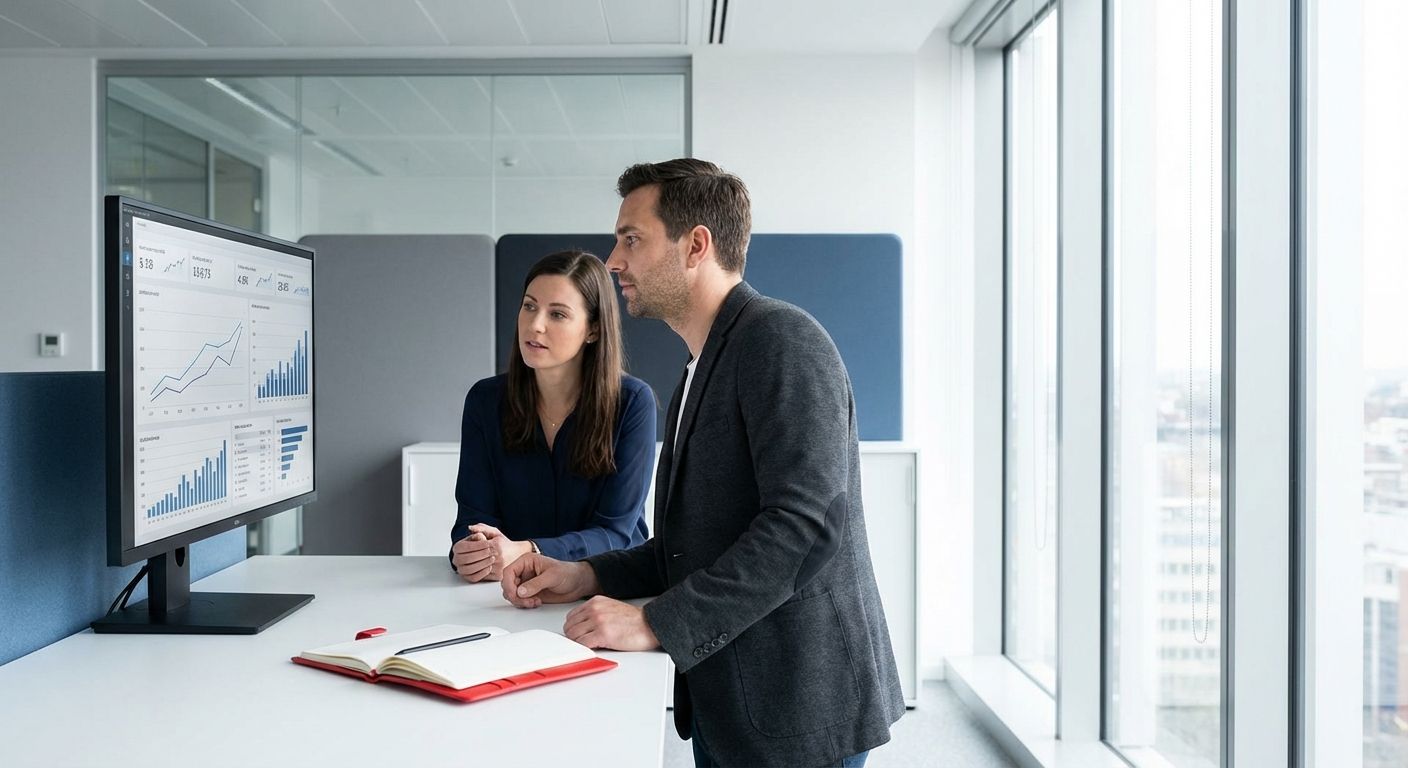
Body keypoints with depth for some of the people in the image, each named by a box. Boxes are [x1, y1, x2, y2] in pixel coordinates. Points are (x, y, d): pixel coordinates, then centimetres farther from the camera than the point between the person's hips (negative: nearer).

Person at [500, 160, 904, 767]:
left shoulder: (781, 339, -16)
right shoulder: (700, 374, 13)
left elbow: (805, 523, -26)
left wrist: (655, 624, -25)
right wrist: (590, 576, 3)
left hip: (796, 709, -8)